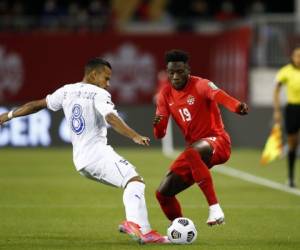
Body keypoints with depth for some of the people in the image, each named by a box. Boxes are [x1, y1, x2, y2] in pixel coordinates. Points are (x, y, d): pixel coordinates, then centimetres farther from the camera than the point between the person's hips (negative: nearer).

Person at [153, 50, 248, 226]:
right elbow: (160, 135, 6)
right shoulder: (165, 95, 6)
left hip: (217, 142, -7)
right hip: (195, 148, 7)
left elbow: (219, 95, -36)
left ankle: (215, 207, -41)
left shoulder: (200, 85, -12)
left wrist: (238, 106, -58)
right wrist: (157, 125, -20)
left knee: (193, 152, -41)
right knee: (163, 193, 0)